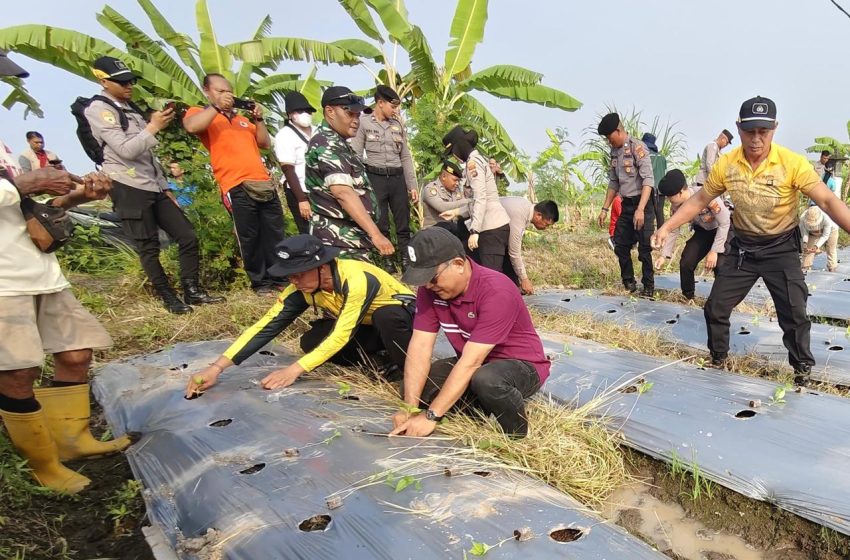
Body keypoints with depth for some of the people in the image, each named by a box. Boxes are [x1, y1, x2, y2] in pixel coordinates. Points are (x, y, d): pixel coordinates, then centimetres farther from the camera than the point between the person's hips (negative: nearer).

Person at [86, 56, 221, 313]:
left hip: (154, 186, 8)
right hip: (128, 188, -8)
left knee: (188, 236, 3)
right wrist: (153, 126, -13)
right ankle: (170, 299, 9)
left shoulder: (129, 107, 20)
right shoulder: (98, 109, -4)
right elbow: (126, 150, -16)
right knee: (149, 249, -1)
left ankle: (192, 291, 10)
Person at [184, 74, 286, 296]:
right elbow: (191, 127, -14)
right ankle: (260, 282, 10)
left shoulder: (242, 118, 26)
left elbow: (265, 143, 21)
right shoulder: (199, 112, 10)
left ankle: (279, 278, 18)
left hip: (265, 183, 6)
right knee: (249, 238, -2)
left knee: (275, 234, 7)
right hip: (237, 186, -5)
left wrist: (258, 119, 9)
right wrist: (216, 107, -11)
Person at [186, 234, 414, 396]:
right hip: (367, 326, 7)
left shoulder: (357, 279, -37)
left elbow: (340, 335, -39)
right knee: (312, 341, -16)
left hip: (402, 317, -6)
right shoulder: (303, 288, -17)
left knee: (384, 318, -41)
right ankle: (383, 358, 0)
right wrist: (217, 367, -26)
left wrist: (294, 370, -42)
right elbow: (266, 326, -20)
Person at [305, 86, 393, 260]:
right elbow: (343, 193, -29)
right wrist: (375, 234, -35)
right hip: (340, 240, -11)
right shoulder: (327, 145, -15)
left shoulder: (335, 143, 18)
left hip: (350, 236, 11)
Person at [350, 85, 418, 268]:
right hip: (375, 177, -4)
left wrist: (412, 185, 8)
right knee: (379, 225, 2)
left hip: (397, 177, 4)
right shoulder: (363, 123, -2)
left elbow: (406, 157, 13)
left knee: (403, 224, 4)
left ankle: (408, 263, 11)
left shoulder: (398, 125, 12)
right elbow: (355, 157, -4)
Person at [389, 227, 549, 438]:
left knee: (485, 379, -39)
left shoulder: (496, 292, -32)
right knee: (412, 386, -13)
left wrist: (431, 416, -35)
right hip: (474, 363, 6)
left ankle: (517, 434, -10)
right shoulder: (431, 289, -12)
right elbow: (420, 345, -16)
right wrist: (410, 408, -25)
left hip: (522, 365, -6)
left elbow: (471, 362, -34)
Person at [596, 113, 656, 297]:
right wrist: (605, 208, 14)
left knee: (644, 247, -4)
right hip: (626, 204, 8)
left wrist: (640, 209, -30)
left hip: (642, 203, -7)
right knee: (620, 245, 9)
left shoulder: (637, 147, -14)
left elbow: (648, 180, -21)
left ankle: (648, 286, 8)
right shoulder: (615, 152, 9)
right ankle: (628, 283, 23)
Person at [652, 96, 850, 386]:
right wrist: (667, 226, -5)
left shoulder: (793, 163, -19)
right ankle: (718, 359, 29)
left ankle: (803, 369, 26)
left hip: (781, 250, -3)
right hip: (742, 248, 3)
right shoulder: (725, 164, -10)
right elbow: (699, 200, 1)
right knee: (715, 307, 7)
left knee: (794, 315, 1)